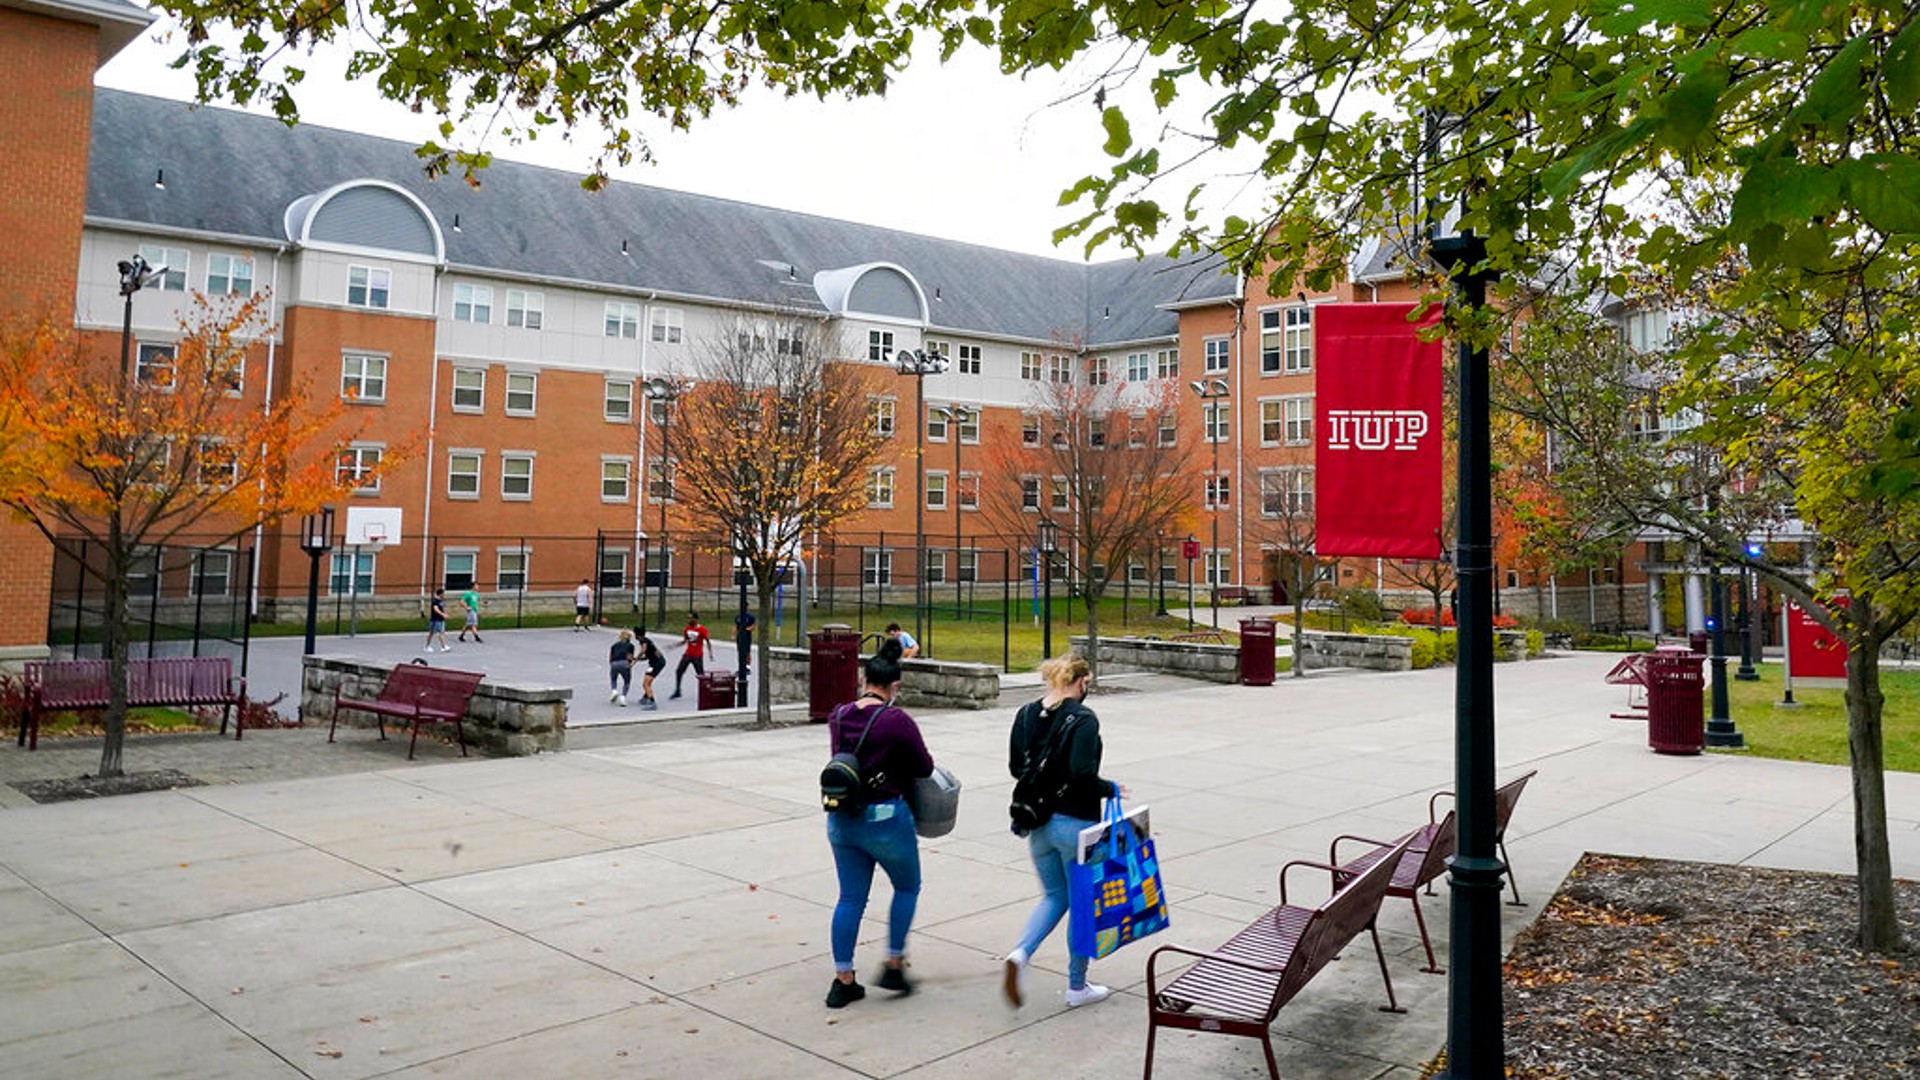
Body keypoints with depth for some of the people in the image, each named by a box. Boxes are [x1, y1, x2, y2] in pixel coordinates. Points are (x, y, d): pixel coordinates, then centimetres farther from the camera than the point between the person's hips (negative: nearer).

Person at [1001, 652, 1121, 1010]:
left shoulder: (1026, 714, 2)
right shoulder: (1083, 719, -18)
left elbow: (1016, 767, 8)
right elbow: (1083, 776, -25)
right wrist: (1111, 789, -7)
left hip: (1038, 820, 6)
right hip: (1075, 822, -6)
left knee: (1054, 896, 21)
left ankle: (1020, 954, -3)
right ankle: (1077, 987, 24)